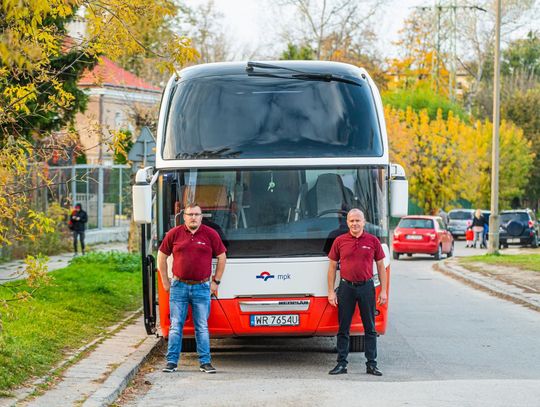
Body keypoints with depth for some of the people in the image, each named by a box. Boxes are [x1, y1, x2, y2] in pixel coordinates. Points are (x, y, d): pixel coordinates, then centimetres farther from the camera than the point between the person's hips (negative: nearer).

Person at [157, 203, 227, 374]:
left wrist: (216, 281, 7)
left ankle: (205, 362, 8)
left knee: (202, 327, 3)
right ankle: (172, 361, 7)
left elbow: (222, 257, 10)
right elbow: (162, 257, 11)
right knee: (176, 326, 3)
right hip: (178, 287, 0)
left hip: (202, 287, 0)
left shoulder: (210, 234, 1)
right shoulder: (174, 234, 2)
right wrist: (165, 281, 9)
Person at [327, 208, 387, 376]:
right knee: (343, 329, 3)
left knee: (370, 328, 4)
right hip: (346, 287, 0)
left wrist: (383, 291, 0)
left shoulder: (373, 241, 2)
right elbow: (332, 266, 5)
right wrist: (331, 291, 0)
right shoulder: (340, 241, 2)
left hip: (366, 287, 0)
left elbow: (381, 266, 6)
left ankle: (371, 364, 9)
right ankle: (341, 364, 9)